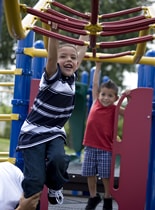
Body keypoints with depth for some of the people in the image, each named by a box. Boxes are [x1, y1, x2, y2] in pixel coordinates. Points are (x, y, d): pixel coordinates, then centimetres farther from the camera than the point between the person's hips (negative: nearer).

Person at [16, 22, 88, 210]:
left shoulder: (72, 77, 1)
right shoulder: (51, 76, -14)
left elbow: (81, 51, 11)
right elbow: (51, 57, -33)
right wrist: (54, 32, -45)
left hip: (55, 132, 5)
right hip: (33, 132, -5)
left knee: (58, 159, -26)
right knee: (35, 179, -12)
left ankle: (55, 187, 4)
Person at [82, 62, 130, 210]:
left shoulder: (114, 109, -2)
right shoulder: (95, 103, 4)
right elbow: (95, 84, 10)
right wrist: (98, 66, 11)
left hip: (106, 149, -3)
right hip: (90, 146, 3)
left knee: (106, 175, 1)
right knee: (89, 173, 9)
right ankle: (93, 197, 26)